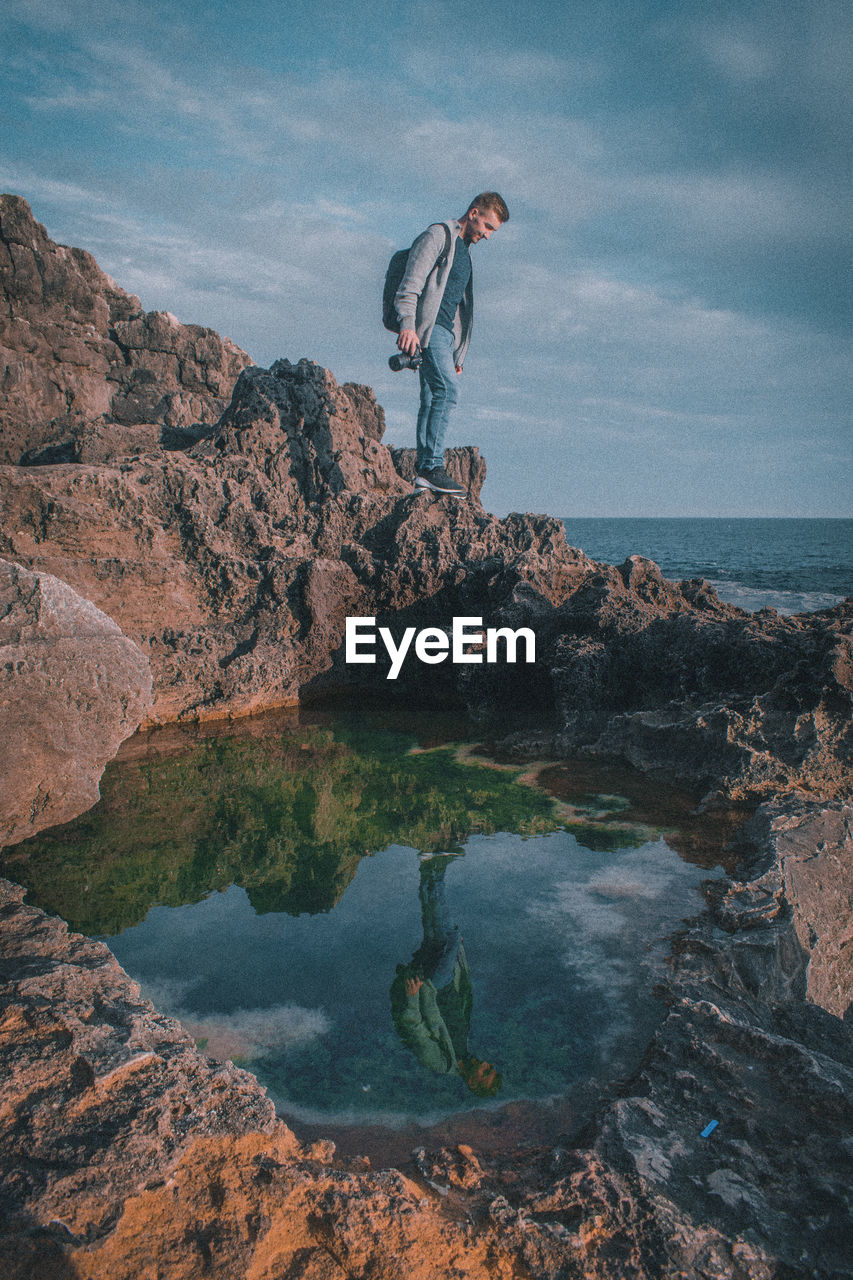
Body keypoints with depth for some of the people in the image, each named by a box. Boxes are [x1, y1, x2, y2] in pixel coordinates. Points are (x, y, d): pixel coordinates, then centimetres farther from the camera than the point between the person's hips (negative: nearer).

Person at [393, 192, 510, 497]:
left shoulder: (463, 250, 28)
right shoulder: (438, 235, 0)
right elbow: (410, 285, -12)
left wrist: (458, 355, 25)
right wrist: (407, 325, -27)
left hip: (446, 332, 9)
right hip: (427, 327, -9)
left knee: (432, 399, 3)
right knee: (446, 389, -22)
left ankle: (424, 473, 1)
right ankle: (432, 466, -25)